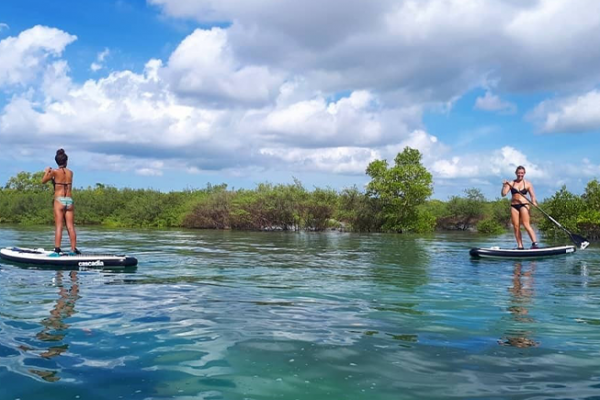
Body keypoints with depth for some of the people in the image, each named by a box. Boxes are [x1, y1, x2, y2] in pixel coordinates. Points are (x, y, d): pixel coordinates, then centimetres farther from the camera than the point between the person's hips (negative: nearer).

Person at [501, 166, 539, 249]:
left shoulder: (528, 184, 7)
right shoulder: (511, 183, 10)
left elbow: (533, 196, 4)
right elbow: (503, 194, 4)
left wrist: (534, 202, -16)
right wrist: (504, 186, -12)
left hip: (524, 205, -3)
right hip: (514, 206, 3)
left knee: (526, 224, -16)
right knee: (516, 227, 0)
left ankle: (535, 243, -16)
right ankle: (520, 246, 4)